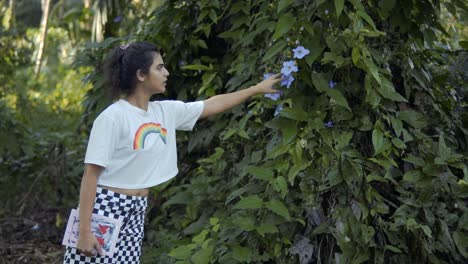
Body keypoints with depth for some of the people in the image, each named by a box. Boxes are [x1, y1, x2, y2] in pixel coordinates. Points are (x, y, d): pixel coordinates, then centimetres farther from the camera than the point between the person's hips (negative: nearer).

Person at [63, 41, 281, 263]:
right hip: (105, 210, -7)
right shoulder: (113, 117, -14)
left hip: (136, 212, 7)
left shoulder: (166, 112, 6)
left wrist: (257, 89, 22)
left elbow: (212, 105, 19)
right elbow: (91, 174, -15)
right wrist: (84, 232, -19)